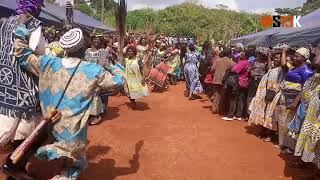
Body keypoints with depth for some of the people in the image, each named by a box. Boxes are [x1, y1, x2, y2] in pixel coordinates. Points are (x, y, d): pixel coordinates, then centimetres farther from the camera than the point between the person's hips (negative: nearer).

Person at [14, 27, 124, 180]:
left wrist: (20, 35, 14)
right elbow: (117, 81, 3)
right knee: (76, 165, 12)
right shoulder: (93, 70, -9)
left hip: (48, 125, 5)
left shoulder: (48, 63, -3)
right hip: (73, 131, -5)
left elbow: (24, 58, 9)